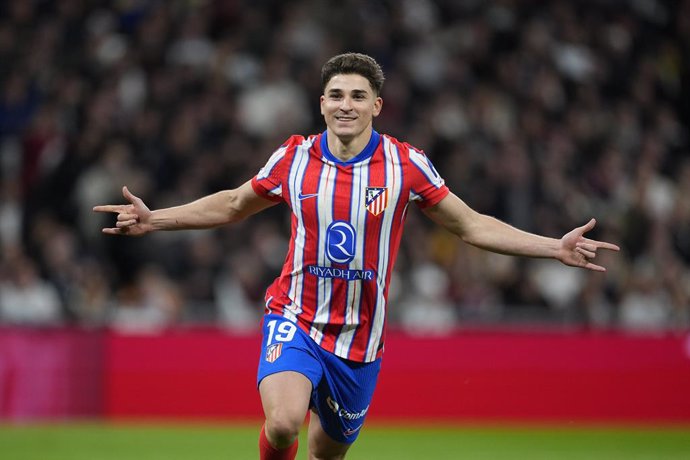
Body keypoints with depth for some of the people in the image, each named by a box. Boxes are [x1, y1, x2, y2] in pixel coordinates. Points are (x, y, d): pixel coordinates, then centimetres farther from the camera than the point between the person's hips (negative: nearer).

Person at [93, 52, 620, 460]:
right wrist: (156, 219, 8)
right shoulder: (293, 159, -2)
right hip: (296, 318, -1)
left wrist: (556, 247, -5)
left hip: (361, 338, 1)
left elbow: (471, 226, 3)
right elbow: (231, 206, 16)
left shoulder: (405, 164, -5)